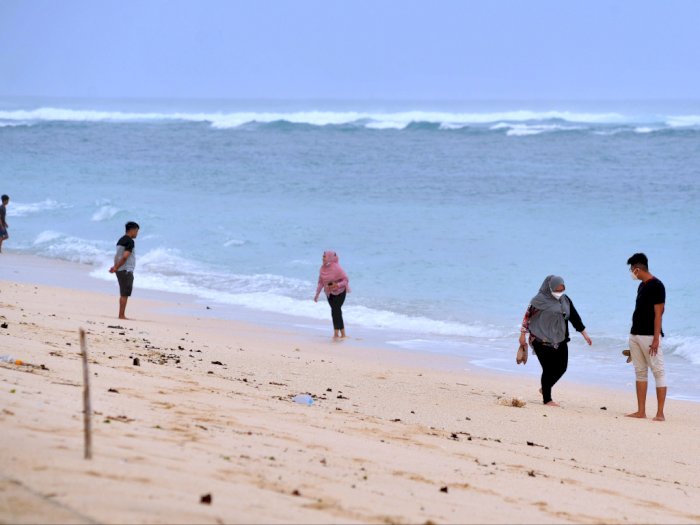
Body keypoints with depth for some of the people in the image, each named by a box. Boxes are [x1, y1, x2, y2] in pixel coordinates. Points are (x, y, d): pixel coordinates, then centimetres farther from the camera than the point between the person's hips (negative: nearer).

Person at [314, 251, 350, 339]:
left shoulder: (337, 268, -21)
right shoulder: (323, 268, -3)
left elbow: (345, 280, -17)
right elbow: (321, 282, 6)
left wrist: (337, 285, -33)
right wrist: (317, 294, 4)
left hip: (339, 292, -6)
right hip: (329, 293, 6)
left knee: (335, 311, -13)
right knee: (336, 312, 8)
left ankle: (336, 333, -7)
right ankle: (342, 334, 14)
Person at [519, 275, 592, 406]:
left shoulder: (565, 300, 7)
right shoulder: (540, 300, -10)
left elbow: (574, 316, 11)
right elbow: (528, 315, -5)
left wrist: (584, 333, 10)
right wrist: (523, 333, -6)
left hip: (560, 340, 6)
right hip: (543, 341, -6)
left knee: (561, 367, 6)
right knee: (549, 369, -5)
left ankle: (545, 389, 29)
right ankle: (547, 399, 6)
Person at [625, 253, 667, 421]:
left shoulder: (656, 286, -12)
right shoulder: (642, 286, 14)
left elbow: (658, 313, -16)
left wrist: (656, 339, -20)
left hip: (649, 336, -9)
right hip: (635, 335, 9)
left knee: (658, 372, -6)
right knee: (640, 372, 10)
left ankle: (660, 413, -9)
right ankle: (641, 411, 13)